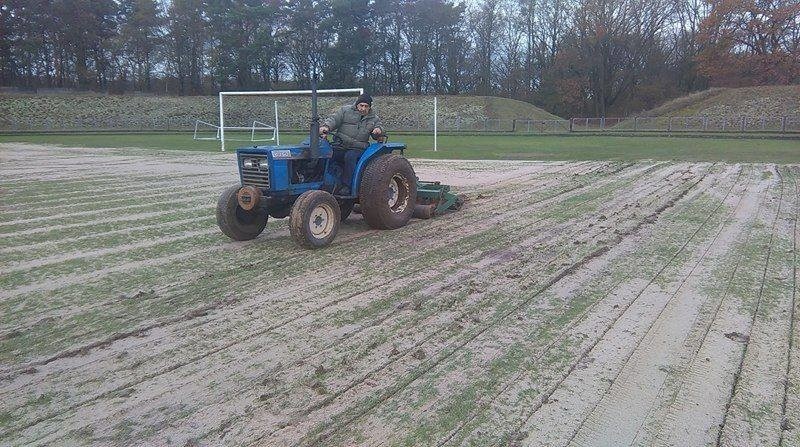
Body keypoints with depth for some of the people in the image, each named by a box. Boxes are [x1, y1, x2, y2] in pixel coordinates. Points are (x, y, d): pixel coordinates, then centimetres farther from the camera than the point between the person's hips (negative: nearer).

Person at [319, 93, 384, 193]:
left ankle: (347, 186, -31)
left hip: (358, 149, 0)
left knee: (350, 156, -34)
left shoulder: (373, 119, 15)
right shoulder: (345, 110, 8)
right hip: (340, 147, 1)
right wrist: (326, 126, -22)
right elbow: (334, 119, 0)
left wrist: (379, 131, -10)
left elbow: (378, 137, 15)